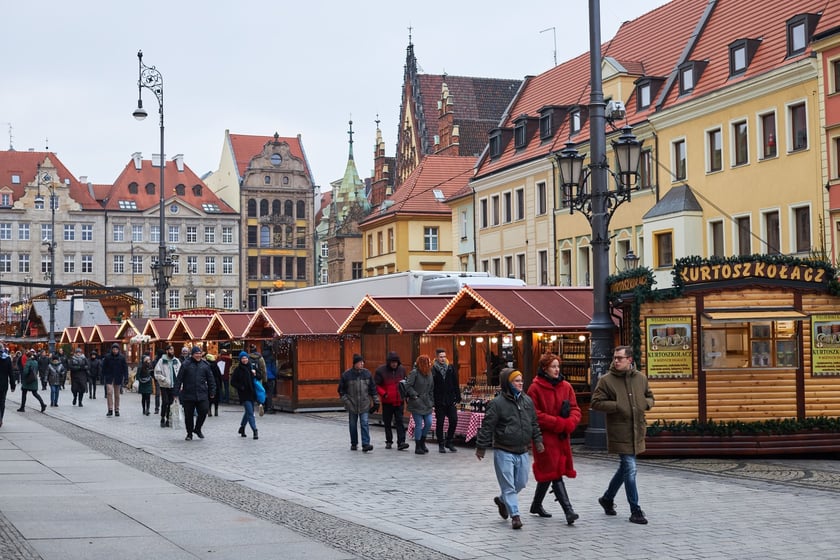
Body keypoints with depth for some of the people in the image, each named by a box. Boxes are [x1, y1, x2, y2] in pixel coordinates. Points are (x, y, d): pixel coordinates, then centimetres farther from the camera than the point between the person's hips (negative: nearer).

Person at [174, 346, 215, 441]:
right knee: (188, 415, 5)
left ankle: (197, 429, 20)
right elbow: (179, 379, -1)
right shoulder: (185, 365, -2)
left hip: (202, 395, 2)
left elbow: (210, 380, 12)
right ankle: (189, 433, 20)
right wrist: (176, 392, -4)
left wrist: (212, 391, 8)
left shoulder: (205, 365, 7)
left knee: (203, 412, -4)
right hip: (188, 395, -2)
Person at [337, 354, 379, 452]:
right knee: (353, 425, 11)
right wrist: (346, 401, -7)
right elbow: (341, 389, 3)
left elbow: (373, 388, 8)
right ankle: (354, 444, 24)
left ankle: (365, 444, -12)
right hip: (352, 405, 0)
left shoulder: (367, 373, 2)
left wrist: (376, 402, 6)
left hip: (364, 405, 0)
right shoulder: (346, 375, -4)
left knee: (365, 424, -9)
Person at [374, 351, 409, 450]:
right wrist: (383, 394, -17)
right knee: (387, 422, 9)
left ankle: (401, 442, -10)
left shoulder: (402, 369, 4)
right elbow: (376, 385, -4)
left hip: (399, 401, 1)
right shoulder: (381, 370, -6)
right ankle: (389, 441, 21)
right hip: (387, 401, -1)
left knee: (399, 421, -6)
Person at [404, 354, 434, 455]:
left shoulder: (429, 373, 8)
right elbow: (408, 386, -13)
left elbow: (431, 389, 13)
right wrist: (415, 396, -15)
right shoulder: (414, 373, -11)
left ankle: (422, 442, 23)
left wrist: (431, 401, 8)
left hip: (426, 403, 6)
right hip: (417, 404, -6)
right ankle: (418, 447, 7)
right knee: (419, 424, -3)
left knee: (428, 423, 2)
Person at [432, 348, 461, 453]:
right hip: (439, 402, -3)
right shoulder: (433, 370, -4)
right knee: (439, 423, 4)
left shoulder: (450, 368, 5)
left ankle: (449, 442, 16)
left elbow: (456, 385, 7)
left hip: (451, 400, 3)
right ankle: (441, 445, 14)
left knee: (454, 421, 0)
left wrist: (457, 399, 3)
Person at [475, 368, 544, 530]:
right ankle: (515, 515, 0)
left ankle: (502, 500, 37)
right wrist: (481, 447, -8)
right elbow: (487, 426, -9)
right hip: (503, 452, -6)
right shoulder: (497, 403, -12)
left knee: (521, 483, 13)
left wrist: (538, 440, 13)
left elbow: (534, 424, 18)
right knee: (508, 485, -4)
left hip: (522, 451, 6)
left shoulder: (527, 401, 7)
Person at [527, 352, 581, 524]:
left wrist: (570, 423, -11)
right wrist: (558, 423, -15)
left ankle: (536, 505, 31)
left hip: (563, 436, 6)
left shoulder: (566, 386, 8)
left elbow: (575, 409, 9)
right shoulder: (535, 388, -8)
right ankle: (568, 511, -12)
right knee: (554, 472, -9)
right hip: (545, 436, -6)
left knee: (548, 472, 14)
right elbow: (535, 415, -11)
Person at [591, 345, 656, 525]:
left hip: (637, 432, 6)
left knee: (625, 468, 17)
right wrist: (617, 406, -19)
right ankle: (635, 511, 0)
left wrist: (646, 403, -4)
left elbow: (650, 397, 20)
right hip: (619, 433, -6)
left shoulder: (641, 378, 6)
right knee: (630, 469, -8)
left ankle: (607, 498, 37)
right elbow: (596, 403, -8)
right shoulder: (606, 380, -7)